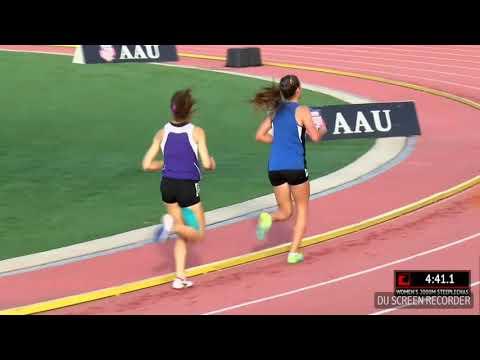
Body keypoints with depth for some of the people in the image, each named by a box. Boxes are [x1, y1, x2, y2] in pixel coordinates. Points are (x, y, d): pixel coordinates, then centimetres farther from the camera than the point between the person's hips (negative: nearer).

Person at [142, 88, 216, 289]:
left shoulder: (162, 133, 0)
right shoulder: (196, 132, -10)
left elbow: (147, 165, -2)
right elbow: (206, 163, -17)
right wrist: (212, 163, 6)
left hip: (168, 186, 5)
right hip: (188, 188, -5)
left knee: (183, 235, 19)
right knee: (198, 234, 10)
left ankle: (180, 277, 11)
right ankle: (173, 225, -19)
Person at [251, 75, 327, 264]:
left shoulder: (275, 110, 10)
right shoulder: (302, 111, -6)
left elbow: (260, 135, 11)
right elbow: (315, 136, -13)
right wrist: (322, 129, 9)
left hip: (275, 168, 4)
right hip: (295, 166, -4)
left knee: (285, 212, 16)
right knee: (302, 209, 15)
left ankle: (268, 218, -18)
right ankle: (294, 252, 6)